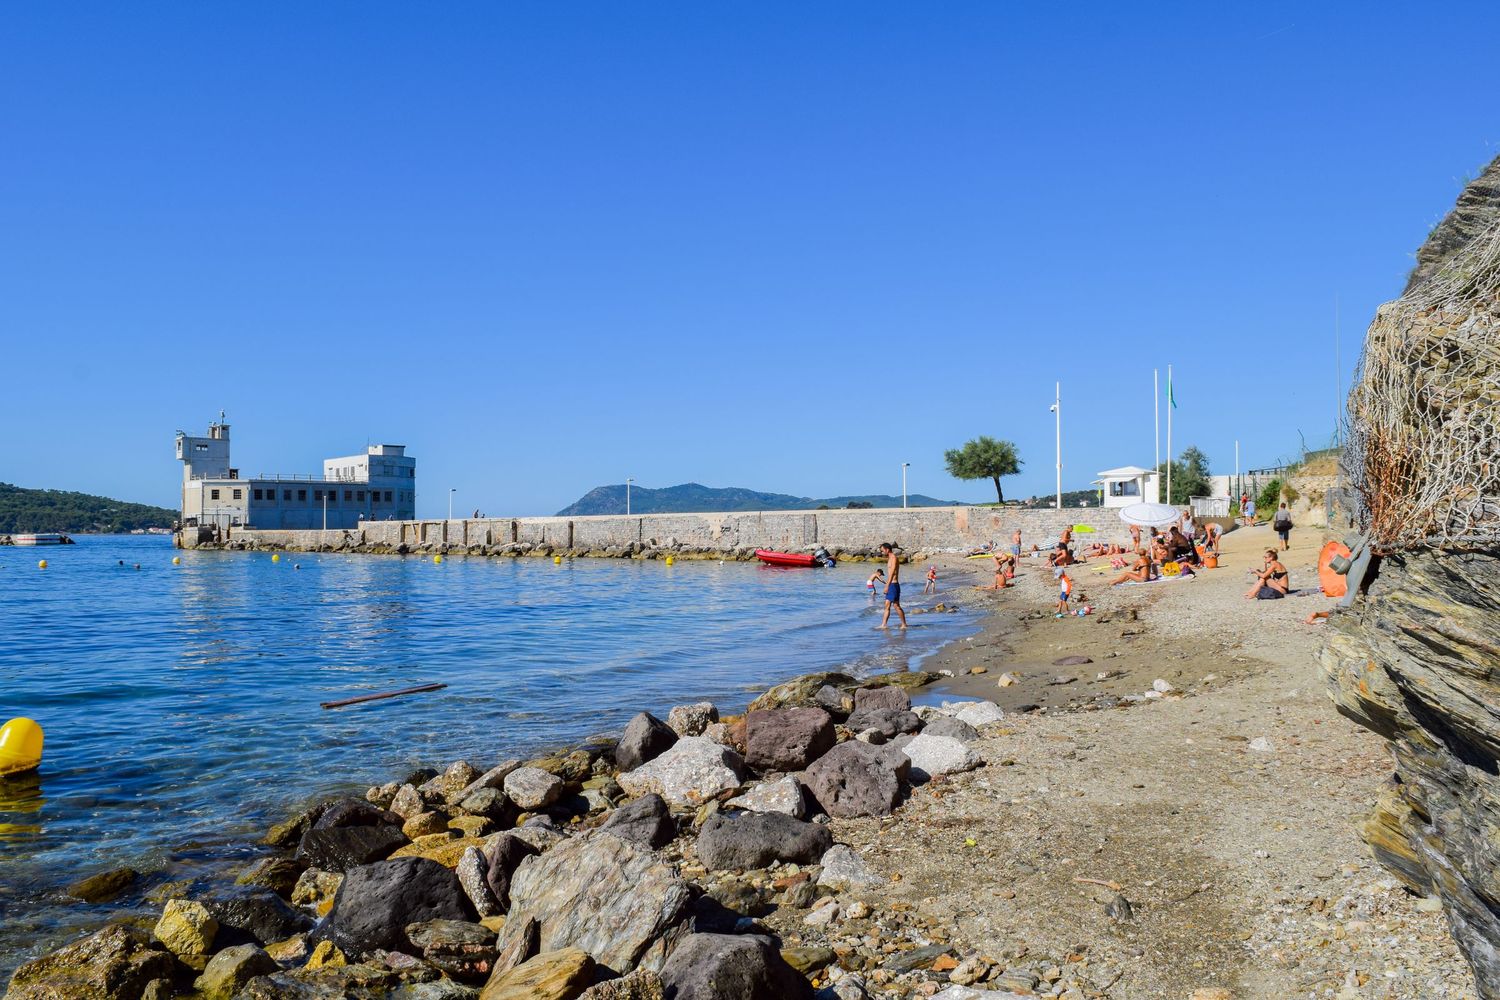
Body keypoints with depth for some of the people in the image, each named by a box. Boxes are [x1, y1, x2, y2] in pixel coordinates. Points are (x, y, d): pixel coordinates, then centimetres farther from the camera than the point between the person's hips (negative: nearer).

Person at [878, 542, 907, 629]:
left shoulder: (894, 558, -13)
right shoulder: (889, 559, 18)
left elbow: (892, 573, -20)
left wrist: (887, 586, -24)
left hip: (894, 585, -10)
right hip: (890, 585, 10)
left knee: (896, 606, -5)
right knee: (887, 606, 6)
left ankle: (904, 624, 3)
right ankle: (883, 625, 5)